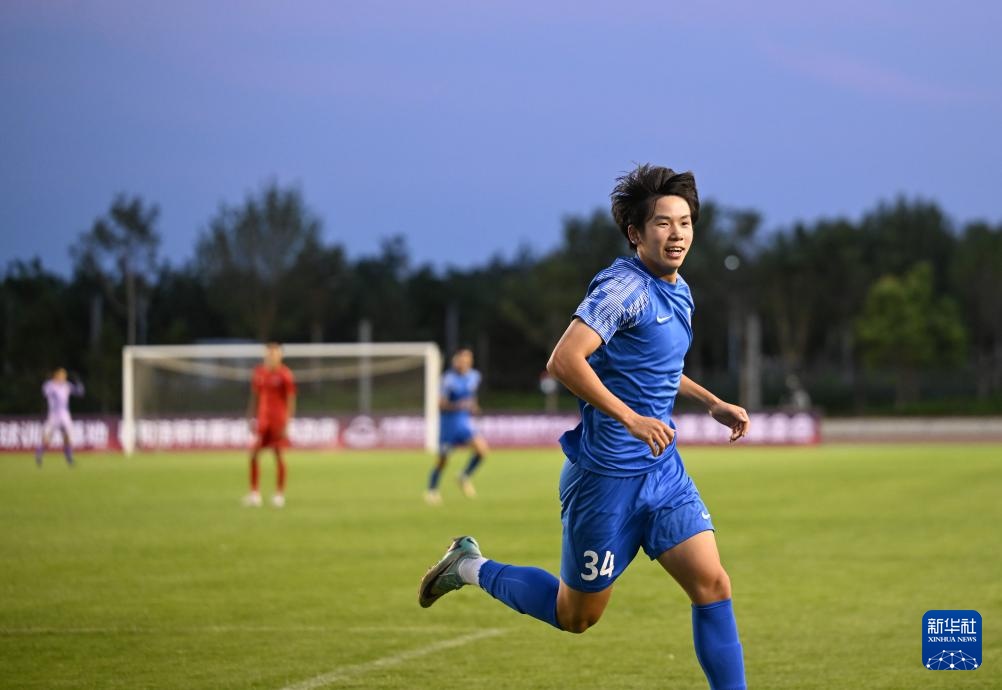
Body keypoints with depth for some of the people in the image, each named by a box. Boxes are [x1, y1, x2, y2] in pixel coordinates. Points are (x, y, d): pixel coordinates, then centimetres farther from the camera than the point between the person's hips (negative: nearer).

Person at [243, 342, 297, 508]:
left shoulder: (285, 375, -7)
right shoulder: (259, 373, 8)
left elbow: (291, 401, -8)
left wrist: (287, 423, -13)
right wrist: (250, 418, 10)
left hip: (278, 421, -4)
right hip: (263, 420, 4)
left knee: (279, 456, -2)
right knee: (253, 455, -3)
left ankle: (279, 494, 8)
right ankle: (254, 493, 5)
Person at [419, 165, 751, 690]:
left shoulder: (678, 292, 12)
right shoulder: (623, 287, -17)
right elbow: (564, 361, -28)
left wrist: (712, 402, 21)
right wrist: (631, 418, -30)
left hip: (663, 471, 8)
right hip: (607, 476, -7)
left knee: (713, 586, -6)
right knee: (576, 616, 8)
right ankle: (471, 567, 29)